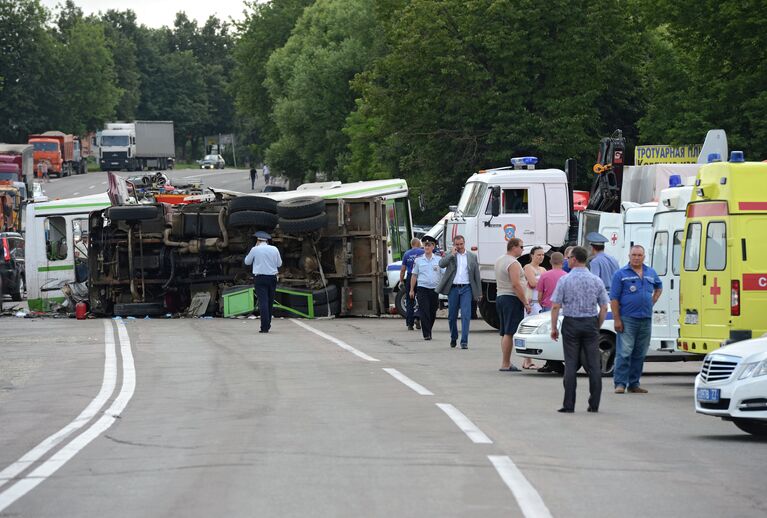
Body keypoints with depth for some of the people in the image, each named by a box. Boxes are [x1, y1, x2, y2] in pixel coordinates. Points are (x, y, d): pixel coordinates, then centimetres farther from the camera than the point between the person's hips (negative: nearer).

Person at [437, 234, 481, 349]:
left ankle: (464, 341, -11)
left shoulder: (472, 256, 8)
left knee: (466, 315, -11)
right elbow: (441, 264, -13)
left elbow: (477, 275, 9)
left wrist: (479, 292, 6)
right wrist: (452, 254, -13)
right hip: (453, 288, 1)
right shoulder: (450, 256, 7)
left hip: (466, 289, -1)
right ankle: (453, 338, 27)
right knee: (452, 316, 8)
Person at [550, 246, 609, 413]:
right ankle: (594, 404, 4)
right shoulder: (596, 280, 3)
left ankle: (569, 405, -2)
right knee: (594, 364, 4)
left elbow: (555, 306, -8)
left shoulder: (565, 280, -5)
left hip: (571, 324, -2)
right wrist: (597, 327, 13)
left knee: (571, 364, 0)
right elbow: (604, 308, 3)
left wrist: (554, 327, 1)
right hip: (591, 324, 2)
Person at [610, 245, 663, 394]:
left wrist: (653, 302, 16)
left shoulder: (651, 273, 13)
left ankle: (634, 383, 15)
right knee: (624, 352, -10)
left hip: (646, 319, 5)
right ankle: (620, 383, -9)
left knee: (640, 354, 8)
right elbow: (614, 299, -6)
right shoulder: (621, 274, -2)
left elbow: (659, 287, 33)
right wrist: (616, 319, -13)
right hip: (627, 319, -5)